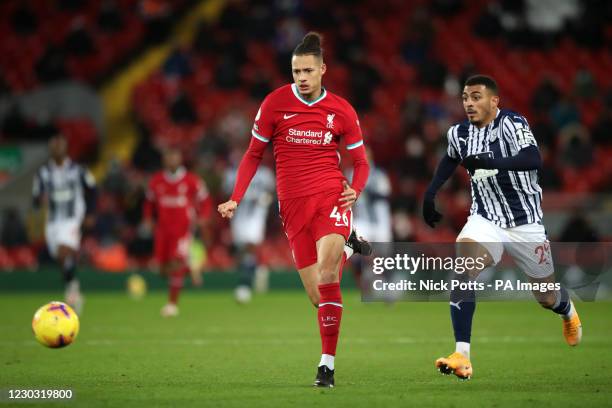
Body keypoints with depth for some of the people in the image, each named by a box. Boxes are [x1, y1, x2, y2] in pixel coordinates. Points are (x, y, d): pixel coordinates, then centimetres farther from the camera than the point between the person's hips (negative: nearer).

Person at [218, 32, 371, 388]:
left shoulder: (342, 110, 3)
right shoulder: (275, 103, 2)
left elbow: (361, 162, 13)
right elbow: (254, 155, 10)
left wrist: (355, 189, -8)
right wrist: (236, 199, -1)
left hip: (331, 196, -1)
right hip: (293, 204, 1)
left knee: (326, 270, -28)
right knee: (319, 297, -3)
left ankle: (327, 363, -19)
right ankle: (347, 246, 33)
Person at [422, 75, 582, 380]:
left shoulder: (512, 123, -18)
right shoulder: (459, 134, 0)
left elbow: (533, 160, -36)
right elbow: (450, 161, 24)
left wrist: (491, 163, -48)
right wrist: (430, 194, 14)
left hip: (525, 223, -3)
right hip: (486, 220, 3)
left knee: (547, 298, 11)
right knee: (463, 270, -26)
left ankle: (568, 310, 51)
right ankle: (461, 356, -29)